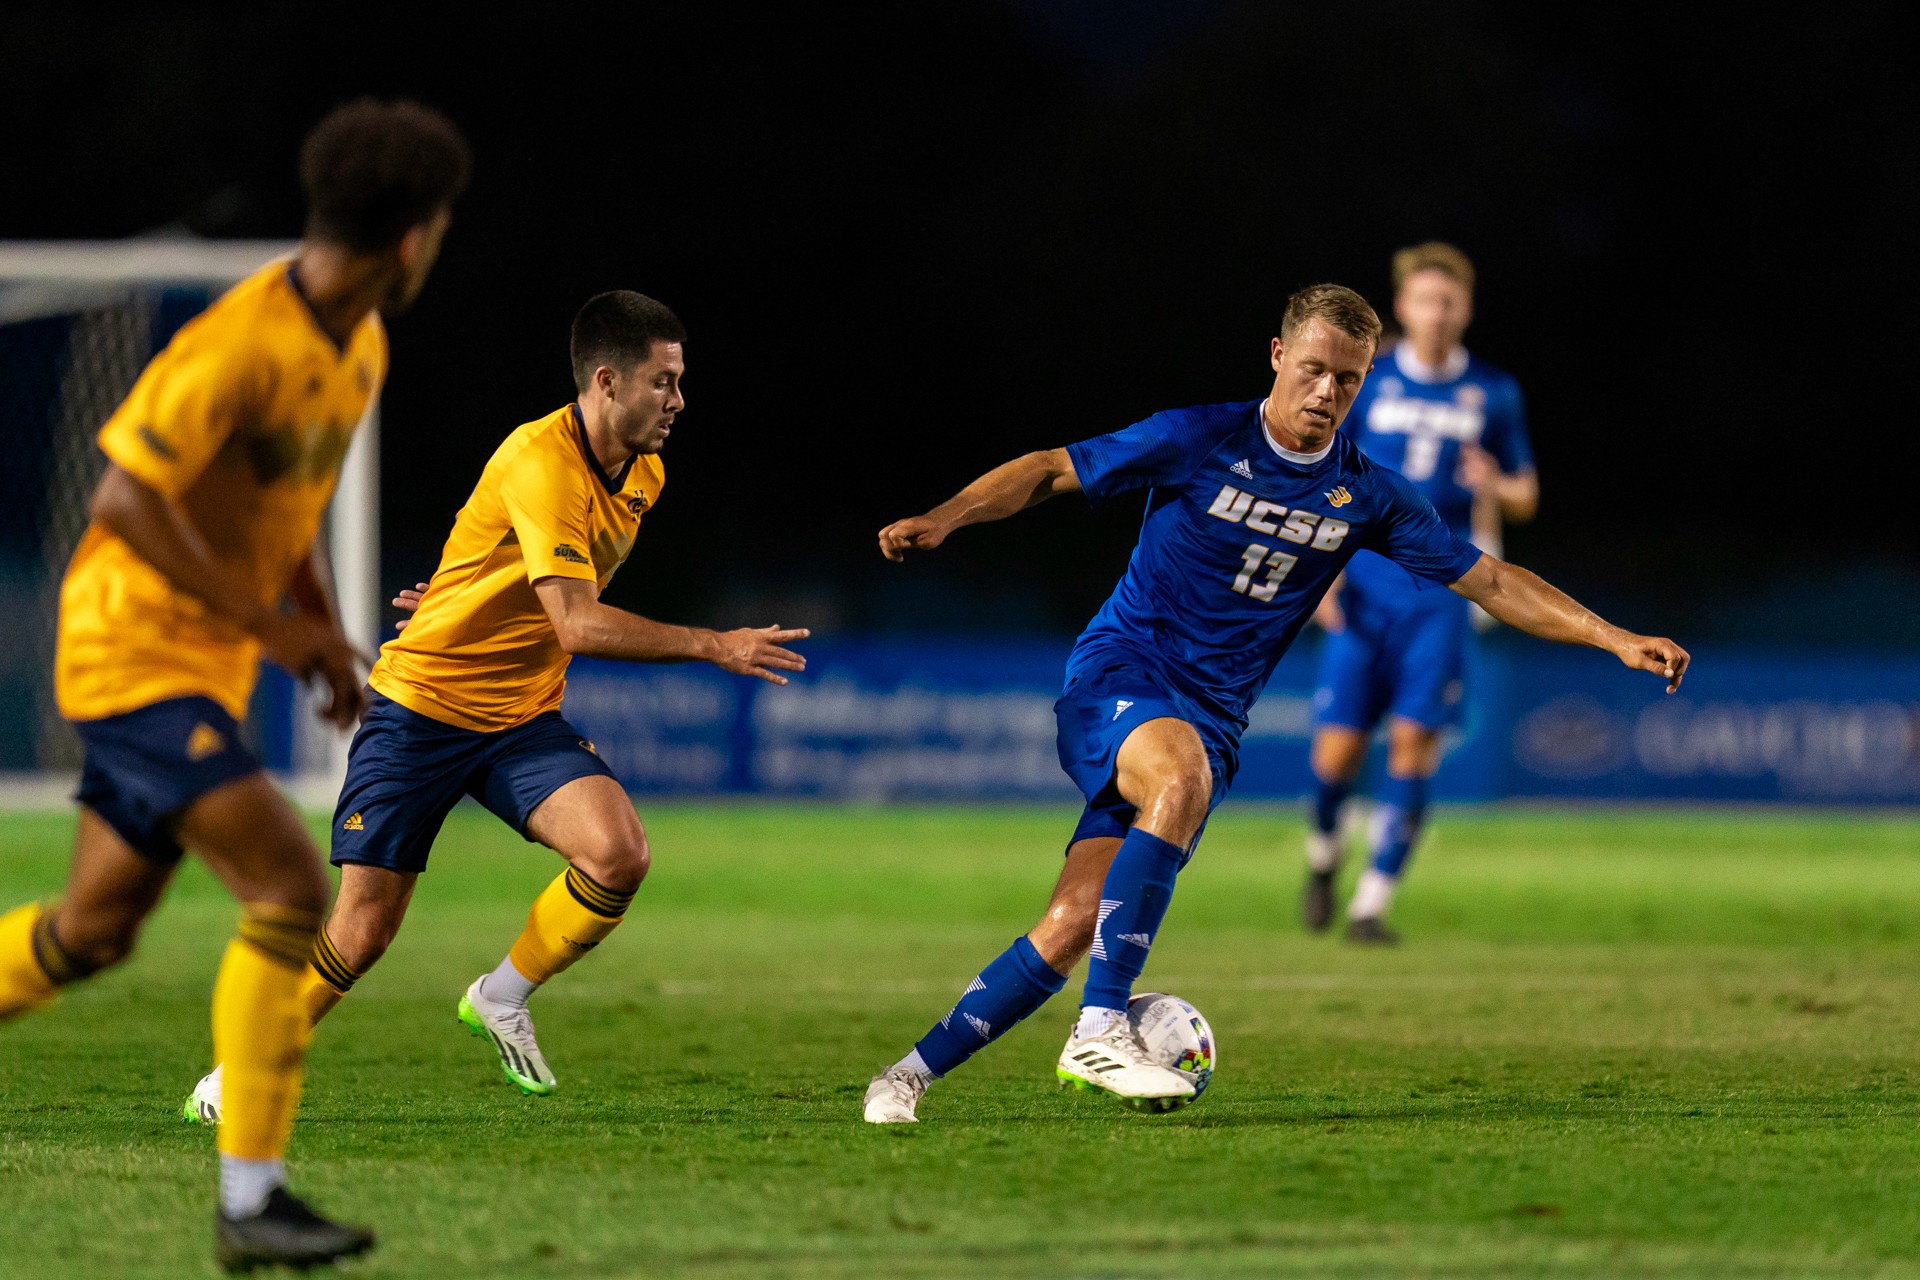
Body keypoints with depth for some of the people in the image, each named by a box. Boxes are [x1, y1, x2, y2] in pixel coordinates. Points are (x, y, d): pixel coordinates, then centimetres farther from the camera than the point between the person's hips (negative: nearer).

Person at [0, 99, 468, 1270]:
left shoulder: (359, 349, 8)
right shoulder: (240, 344, -22)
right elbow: (127, 499, -24)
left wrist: (329, 631, 8)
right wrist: (266, 623, -19)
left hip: (206, 667, 10)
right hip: (138, 654, -10)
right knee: (293, 889, -17)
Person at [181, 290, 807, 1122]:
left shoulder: (644, 476, 2)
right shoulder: (539, 462, -25)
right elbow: (578, 625, -32)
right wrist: (714, 647, -32)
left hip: (523, 719, 6)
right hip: (421, 707, -6)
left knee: (619, 854, -19)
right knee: (364, 928, -6)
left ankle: (503, 999, 4)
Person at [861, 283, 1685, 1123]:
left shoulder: (1365, 495, 5)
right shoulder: (1199, 441, -6)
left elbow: (1491, 582, 9)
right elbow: (1050, 472, -1)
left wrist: (1617, 640, 1)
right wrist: (943, 519, -15)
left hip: (1209, 719, 4)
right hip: (1116, 676, -4)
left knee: (1074, 927, -12)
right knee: (1181, 774, -38)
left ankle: (915, 1070, 1)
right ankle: (1098, 1031, -38)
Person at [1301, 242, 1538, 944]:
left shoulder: (1493, 394, 6)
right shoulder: (1363, 383, 3)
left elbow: (1525, 499, 12)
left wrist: (1495, 486, -11)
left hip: (1442, 591, 0)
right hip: (1365, 586, 0)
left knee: (1414, 740, -11)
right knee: (1339, 748, -4)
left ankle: (1372, 902, -5)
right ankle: (1323, 853, 28)